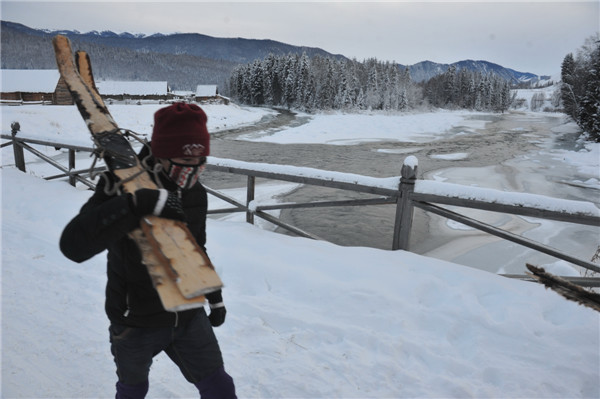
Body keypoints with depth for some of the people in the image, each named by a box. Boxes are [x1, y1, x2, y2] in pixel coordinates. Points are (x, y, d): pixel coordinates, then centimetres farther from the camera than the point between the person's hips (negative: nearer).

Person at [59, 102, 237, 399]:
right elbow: (74, 245, -40)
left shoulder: (196, 194, -6)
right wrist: (139, 204, -51)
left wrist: (214, 296, 18)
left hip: (188, 316, 3)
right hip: (134, 323, -3)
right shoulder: (122, 187, -23)